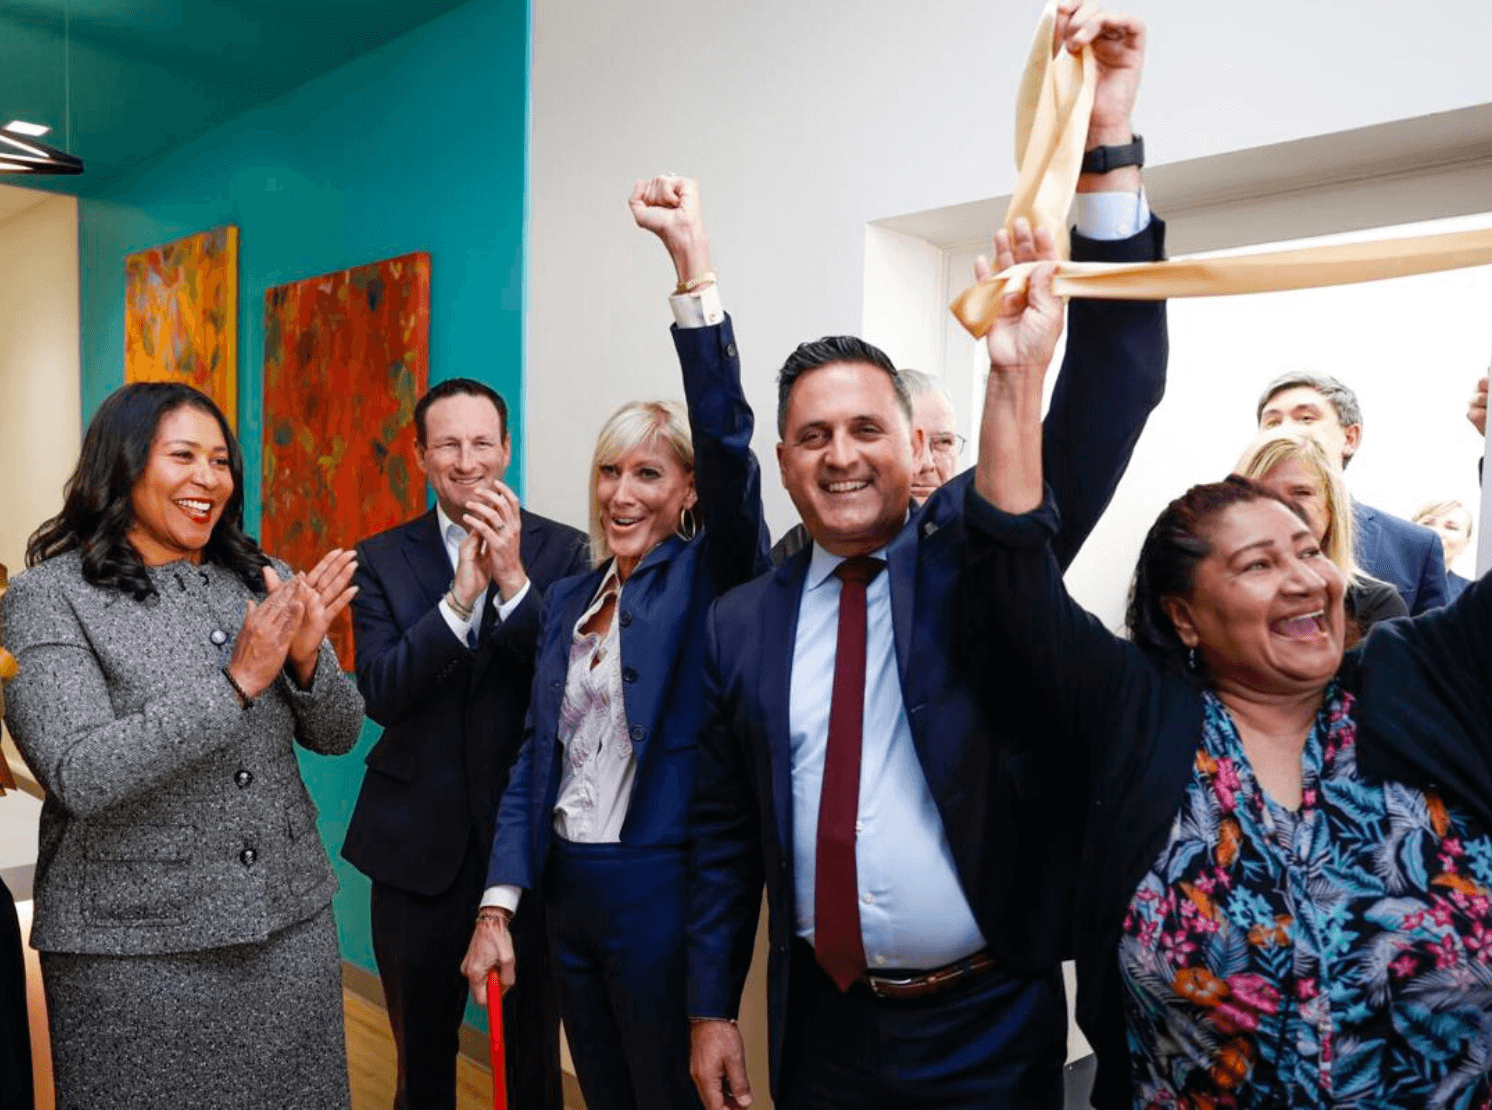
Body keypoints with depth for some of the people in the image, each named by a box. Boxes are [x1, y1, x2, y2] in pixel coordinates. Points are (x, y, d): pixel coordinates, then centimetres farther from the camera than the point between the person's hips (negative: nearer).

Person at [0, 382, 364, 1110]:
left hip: (292, 926, 4)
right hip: (136, 952, -4)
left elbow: (337, 735, 4)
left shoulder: (261, 582, 3)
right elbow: (78, 776, -19)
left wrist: (306, 658, -16)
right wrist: (236, 681, -24)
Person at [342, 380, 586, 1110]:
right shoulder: (382, 559, -1)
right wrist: (459, 596, -24)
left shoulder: (561, 550, -5)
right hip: (420, 841, 2)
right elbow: (378, 693, -12)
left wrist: (514, 579, -24)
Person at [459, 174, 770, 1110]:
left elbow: (728, 439, -26)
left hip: (662, 891, -5)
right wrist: (499, 906, -1)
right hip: (567, 890, 6)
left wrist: (695, 264, -33)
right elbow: (536, 759, 6)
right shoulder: (569, 600, 7)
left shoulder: (709, 579, -8)